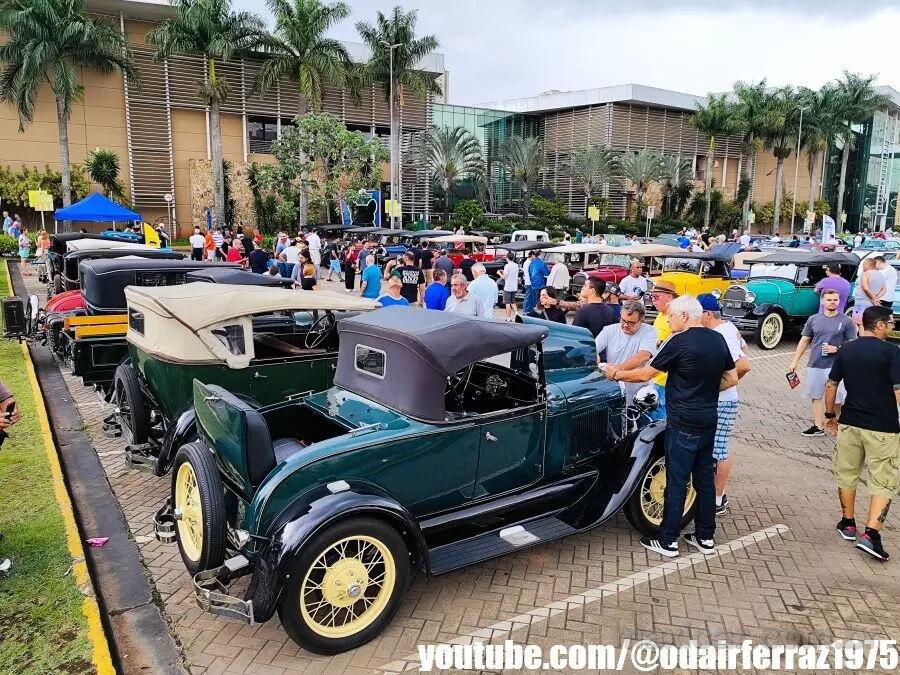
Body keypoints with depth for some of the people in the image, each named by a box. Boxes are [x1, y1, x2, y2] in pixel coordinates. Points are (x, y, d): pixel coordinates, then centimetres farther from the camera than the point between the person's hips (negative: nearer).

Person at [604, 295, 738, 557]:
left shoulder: (679, 341, -15)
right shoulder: (718, 339, 6)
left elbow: (645, 374, -9)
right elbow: (731, 379, 12)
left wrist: (616, 374, 4)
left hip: (684, 423, -7)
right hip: (708, 420, 7)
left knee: (676, 482, 0)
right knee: (704, 478, 15)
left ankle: (667, 541, 9)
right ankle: (705, 537, 24)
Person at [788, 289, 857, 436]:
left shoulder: (846, 322, -1)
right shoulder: (813, 319, 7)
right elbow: (804, 341, 12)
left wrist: (837, 349, -15)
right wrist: (794, 361, 9)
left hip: (835, 367, -3)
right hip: (814, 365, 3)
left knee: (835, 399, -3)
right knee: (816, 396, 10)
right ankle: (818, 427, 19)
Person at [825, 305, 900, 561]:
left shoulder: (845, 351, 3)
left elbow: (831, 386, 8)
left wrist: (830, 414, 19)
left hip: (849, 423, 5)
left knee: (847, 475, 18)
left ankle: (847, 524, 31)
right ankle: (871, 534, -4)